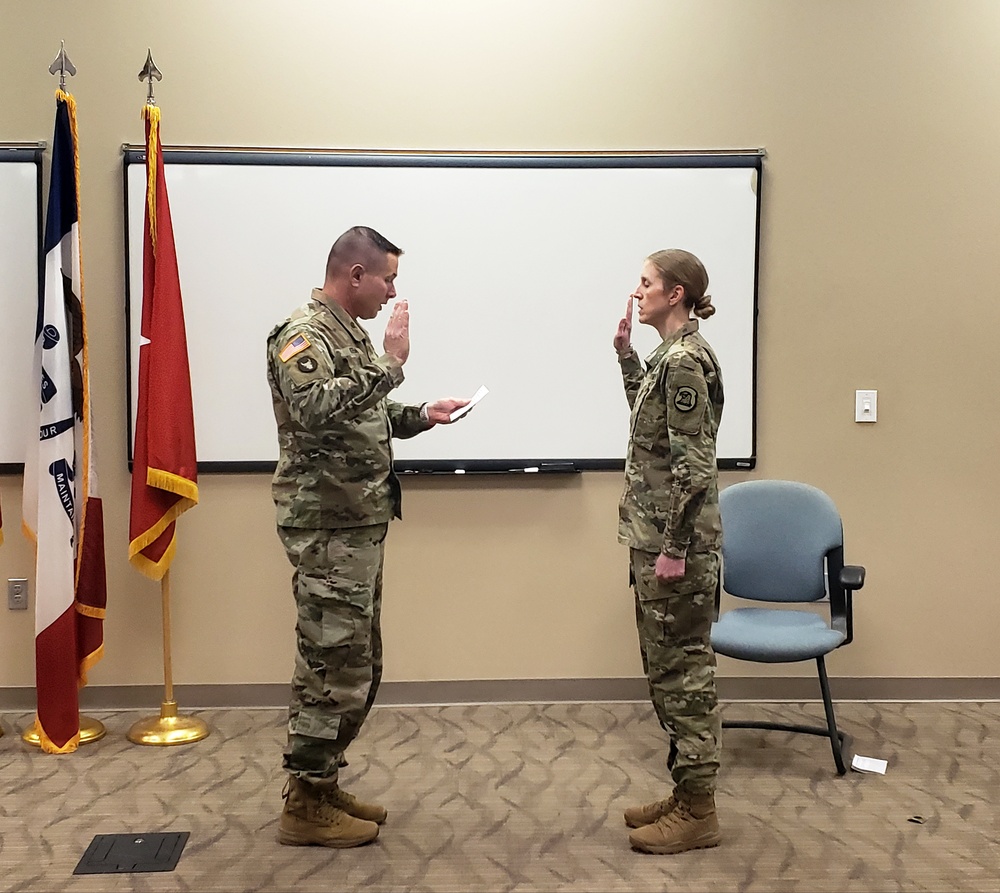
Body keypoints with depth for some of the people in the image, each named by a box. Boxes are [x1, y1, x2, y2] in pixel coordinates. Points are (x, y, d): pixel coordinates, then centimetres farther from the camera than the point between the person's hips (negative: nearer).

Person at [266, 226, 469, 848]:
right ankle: (306, 807, 9)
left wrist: (421, 416, 11)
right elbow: (316, 410, -31)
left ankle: (324, 785, 28)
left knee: (358, 666, 16)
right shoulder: (302, 335, -13)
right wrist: (390, 363, -28)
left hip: (360, 523, 10)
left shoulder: (350, 332, 16)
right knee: (335, 667, -4)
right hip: (328, 528, -10)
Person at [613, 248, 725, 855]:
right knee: (670, 666, 15)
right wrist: (625, 351, 20)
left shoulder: (686, 360, -16)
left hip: (678, 542, -10)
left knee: (681, 668, -1)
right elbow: (649, 413, 28)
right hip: (658, 535, 10)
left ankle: (698, 812, 10)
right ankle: (688, 794, 26)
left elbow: (693, 463, -20)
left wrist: (674, 549, -20)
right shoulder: (672, 355, 12)